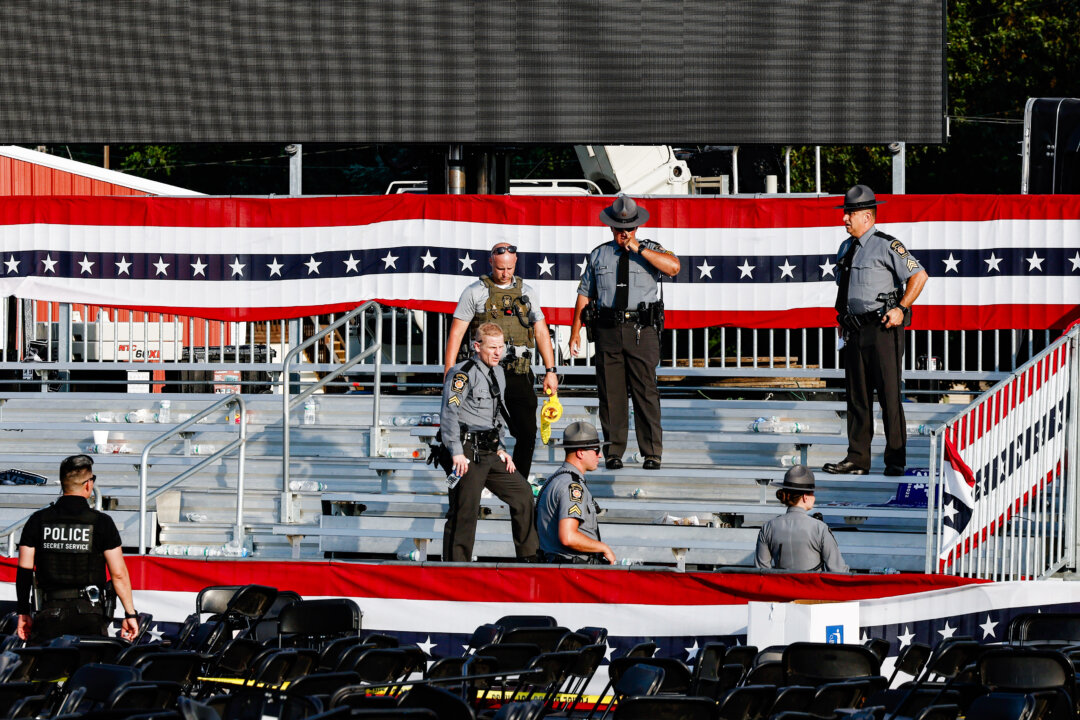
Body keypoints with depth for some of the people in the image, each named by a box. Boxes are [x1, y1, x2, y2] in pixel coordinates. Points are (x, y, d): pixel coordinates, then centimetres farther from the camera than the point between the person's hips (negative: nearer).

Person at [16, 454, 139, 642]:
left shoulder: (38, 521, 4)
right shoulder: (101, 522, -2)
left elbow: (24, 571, 5)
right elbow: (118, 574, -4)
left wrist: (23, 613, 13)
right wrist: (130, 614, 3)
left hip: (50, 612, 1)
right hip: (89, 612, -1)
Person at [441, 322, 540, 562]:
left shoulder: (498, 374, 17)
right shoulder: (462, 373, -10)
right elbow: (450, 412, -17)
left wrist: (500, 449, 18)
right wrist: (456, 453, -22)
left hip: (489, 452, 8)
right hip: (467, 452, -8)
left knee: (522, 492, 9)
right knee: (464, 511, -9)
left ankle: (529, 558, 20)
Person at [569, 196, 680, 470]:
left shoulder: (650, 250, 7)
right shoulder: (598, 256, 14)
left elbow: (673, 267, -14)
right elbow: (584, 294, 16)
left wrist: (639, 249, -13)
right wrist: (575, 332, 10)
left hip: (642, 331, -2)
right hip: (607, 331, 2)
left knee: (646, 391, -6)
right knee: (610, 392, 1)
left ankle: (652, 454, -2)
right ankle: (614, 452, 8)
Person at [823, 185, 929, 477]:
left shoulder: (887, 246, -9)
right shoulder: (846, 249, 15)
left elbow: (919, 275, -11)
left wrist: (901, 309, -15)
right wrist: (844, 318, 17)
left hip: (882, 329, -8)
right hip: (855, 330, 8)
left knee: (889, 395, -5)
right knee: (857, 395, 8)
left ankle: (896, 460, 0)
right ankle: (857, 459, 11)